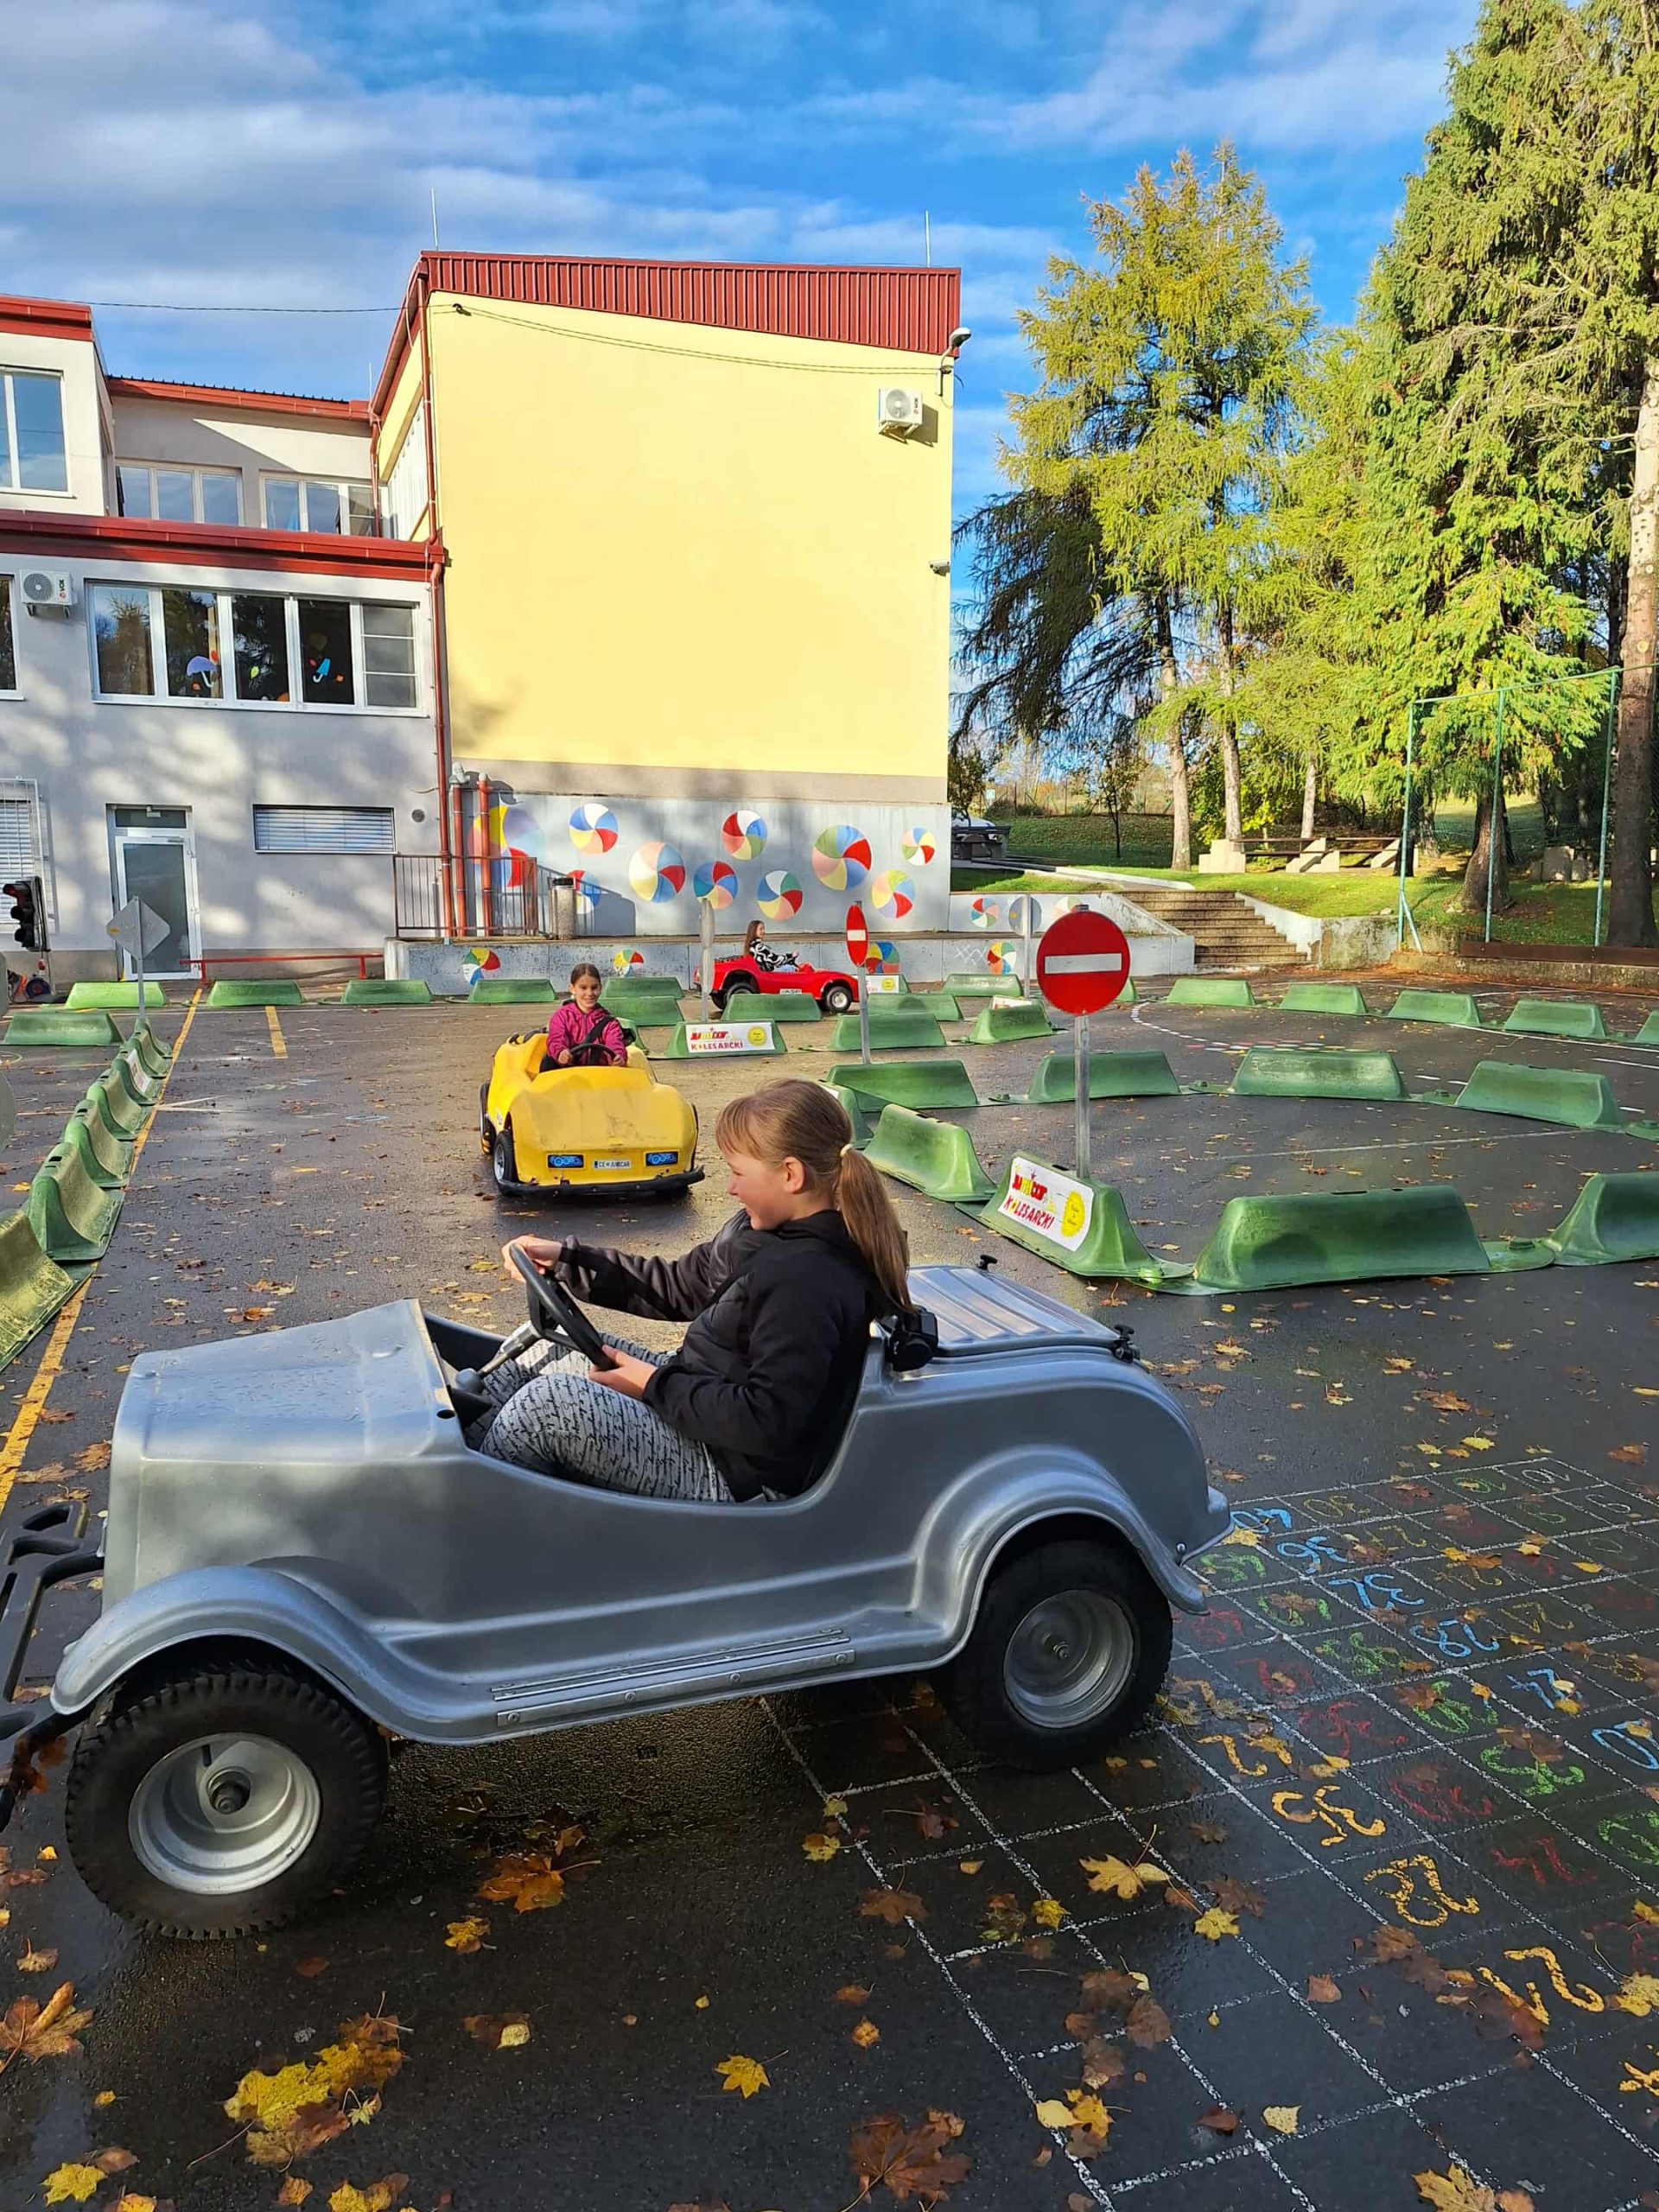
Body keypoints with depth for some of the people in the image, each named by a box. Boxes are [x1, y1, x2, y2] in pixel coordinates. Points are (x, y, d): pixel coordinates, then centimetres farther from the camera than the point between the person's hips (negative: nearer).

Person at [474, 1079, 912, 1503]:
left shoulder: (803, 1285, -28)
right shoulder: (767, 1228, 3)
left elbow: (768, 1422, -29)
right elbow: (680, 1287, 14)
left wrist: (655, 1385, -18)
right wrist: (566, 1258, 10)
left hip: (737, 1477, -10)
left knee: (548, 1403, -19)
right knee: (558, 1348, 11)